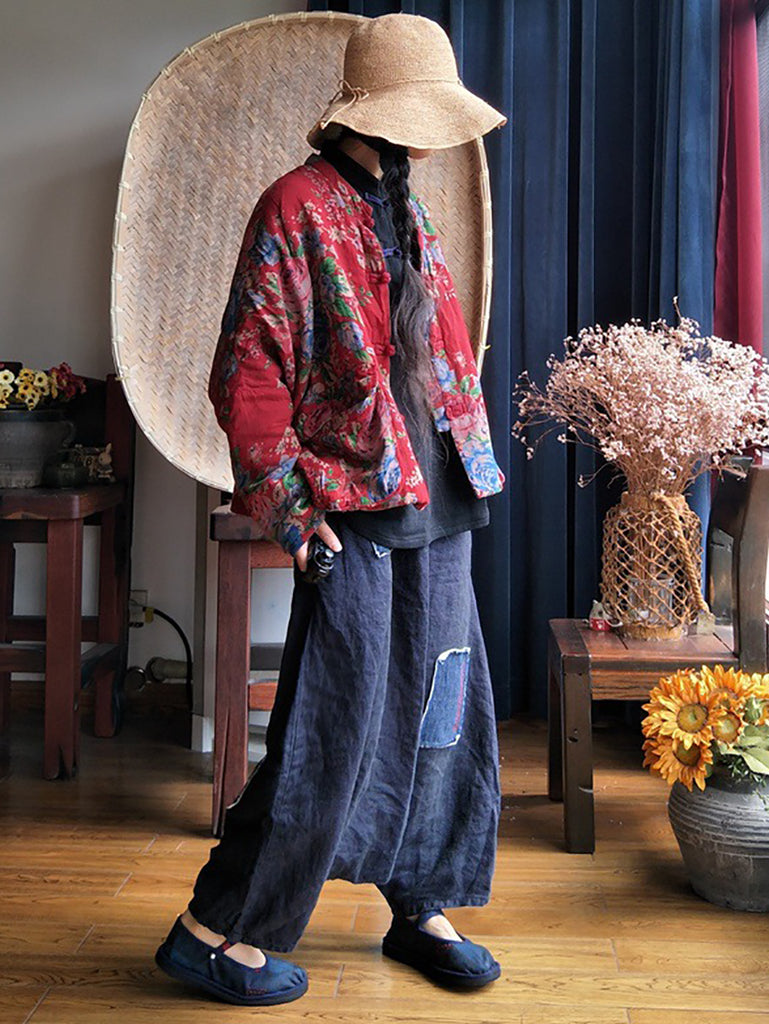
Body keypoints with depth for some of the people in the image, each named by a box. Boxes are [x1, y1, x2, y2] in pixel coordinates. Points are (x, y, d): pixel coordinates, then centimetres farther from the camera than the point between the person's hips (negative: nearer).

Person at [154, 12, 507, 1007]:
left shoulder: (412, 216, 18)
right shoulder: (296, 207, -7)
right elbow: (246, 373, -11)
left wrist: (470, 467, 16)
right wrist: (292, 508, -15)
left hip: (439, 513, 8)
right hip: (353, 517, -8)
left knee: (438, 715, 12)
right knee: (329, 735, -5)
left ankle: (420, 908, 28)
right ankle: (213, 930, 10)